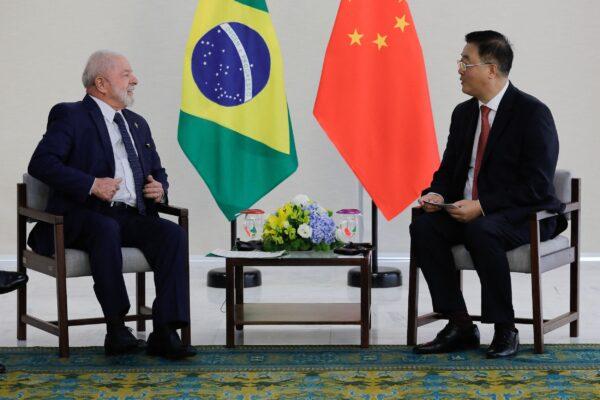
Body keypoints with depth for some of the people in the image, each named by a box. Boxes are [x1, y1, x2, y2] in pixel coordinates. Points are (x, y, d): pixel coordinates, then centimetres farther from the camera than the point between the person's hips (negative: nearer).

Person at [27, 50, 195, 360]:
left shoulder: (137, 124, 24)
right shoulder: (70, 116, 2)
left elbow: (157, 171, 32)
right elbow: (40, 163, -11)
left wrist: (160, 189, 6)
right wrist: (91, 185, -20)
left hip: (131, 217, 6)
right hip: (84, 217, -6)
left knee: (173, 233, -23)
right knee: (107, 230, -39)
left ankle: (165, 333, -28)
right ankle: (116, 330, -32)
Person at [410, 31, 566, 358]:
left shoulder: (533, 113, -13)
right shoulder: (463, 113, 10)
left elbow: (537, 186, -19)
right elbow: (448, 170, 16)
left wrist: (481, 207, -25)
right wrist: (436, 194, -8)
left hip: (526, 216, -7)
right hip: (468, 210, 7)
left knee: (481, 231, -37)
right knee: (423, 226, -20)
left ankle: (505, 330, -21)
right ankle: (460, 326, -14)